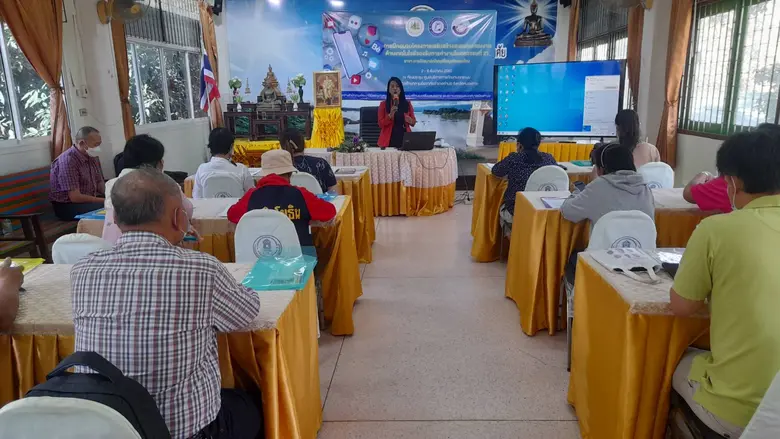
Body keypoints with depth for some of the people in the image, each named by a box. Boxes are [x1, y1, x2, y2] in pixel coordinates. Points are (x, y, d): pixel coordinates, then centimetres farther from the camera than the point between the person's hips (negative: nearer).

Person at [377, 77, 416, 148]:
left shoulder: (407, 103, 8)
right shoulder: (383, 104, 2)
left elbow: (413, 122, 13)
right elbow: (381, 124, -2)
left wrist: (410, 121, -9)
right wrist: (391, 115, -17)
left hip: (404, 138, 2)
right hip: (389, 140, -2)